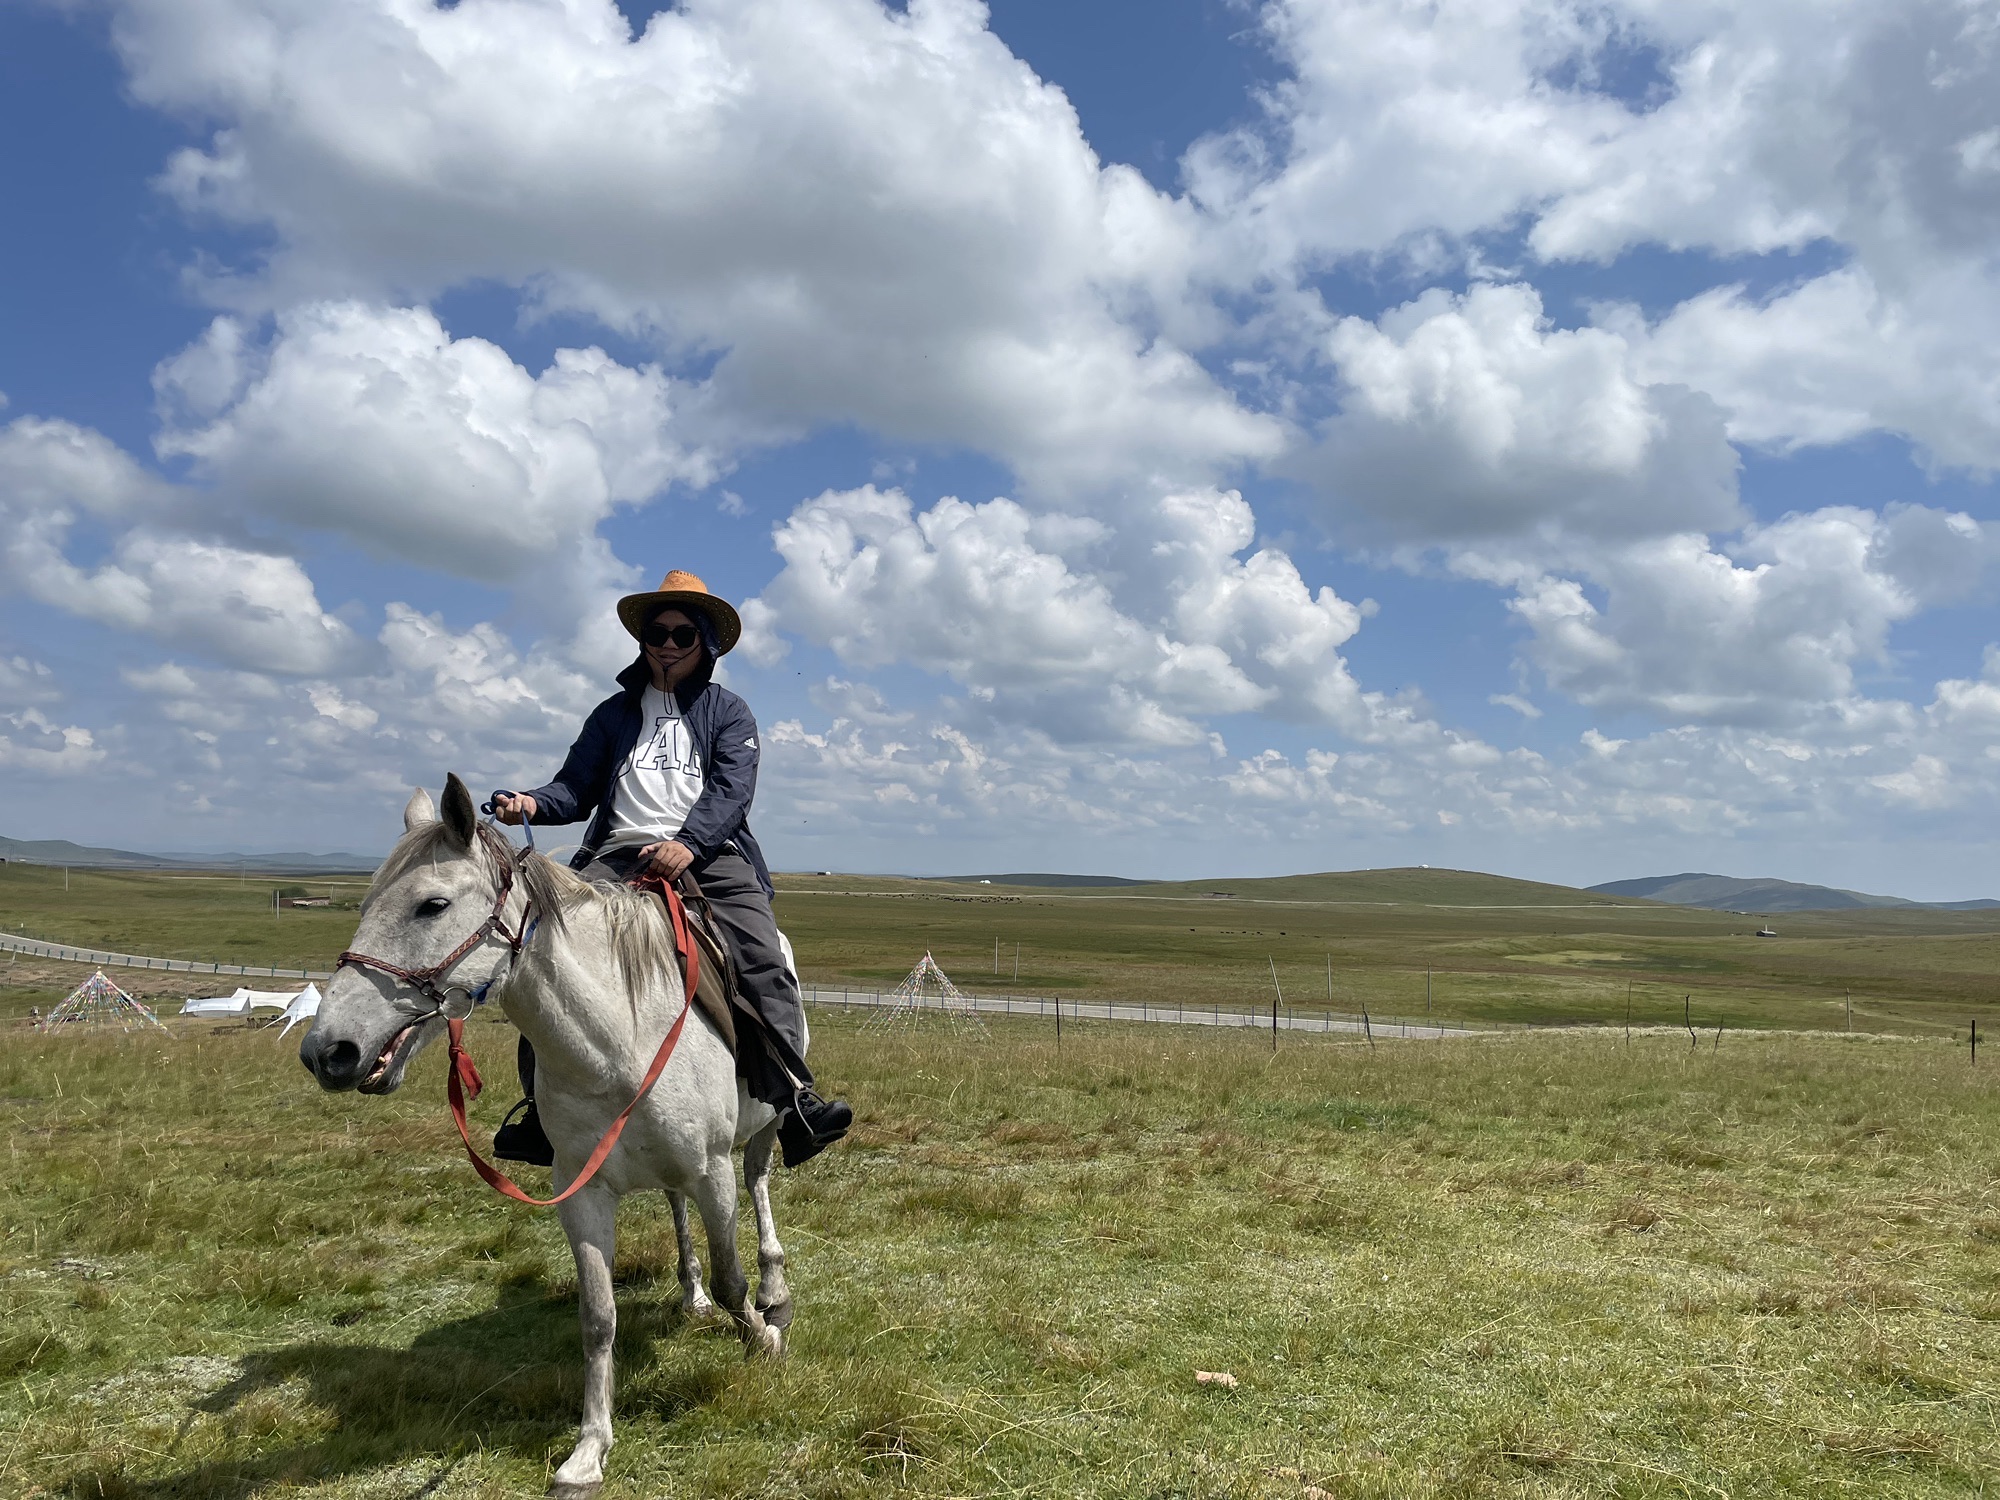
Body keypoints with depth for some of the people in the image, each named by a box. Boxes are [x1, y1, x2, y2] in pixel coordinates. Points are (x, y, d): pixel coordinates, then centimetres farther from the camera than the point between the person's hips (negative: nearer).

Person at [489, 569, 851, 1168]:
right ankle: (540, 1104, -12)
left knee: (762, 958, -24)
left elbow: (732, 790, -2)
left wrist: (689, 842, -22)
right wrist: (533, 803, -6)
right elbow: (577, 788, 18)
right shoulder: (615, 713, 23)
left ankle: (794, 1101, -28)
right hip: (618, 854, 2)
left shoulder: (728, 712, 14)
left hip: (710, 855, -2)